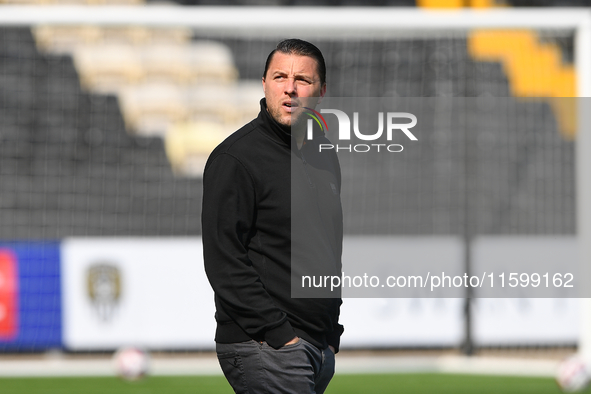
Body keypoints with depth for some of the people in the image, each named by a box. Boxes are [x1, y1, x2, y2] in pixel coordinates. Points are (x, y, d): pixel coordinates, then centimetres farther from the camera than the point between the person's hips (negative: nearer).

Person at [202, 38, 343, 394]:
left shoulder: (325, 157, 16)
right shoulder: (235, 158, -9)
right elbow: (224, 261, -15)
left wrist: (332, 331, 18)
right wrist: (277, 334, -18)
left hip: (320, 349, 8)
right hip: (264, 349, -8)